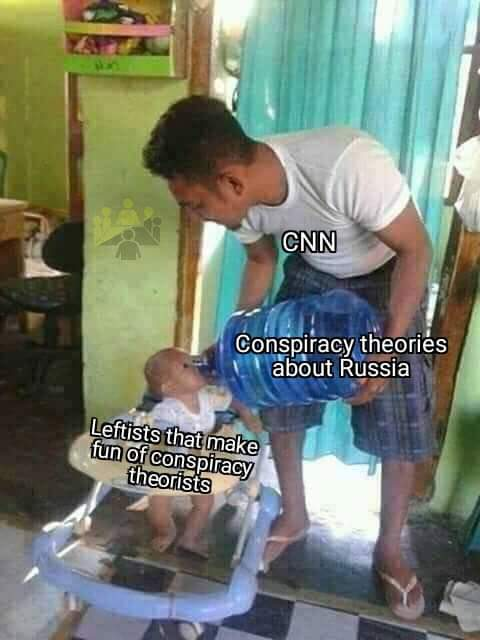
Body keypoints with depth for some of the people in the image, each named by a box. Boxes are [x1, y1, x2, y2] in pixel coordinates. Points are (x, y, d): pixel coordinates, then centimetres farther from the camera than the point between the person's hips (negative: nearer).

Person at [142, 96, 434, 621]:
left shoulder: (351, 165, -41)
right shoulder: (242, 196, -22)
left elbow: (415, 249, -26)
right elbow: (261, 259, -1)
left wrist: (390, 346, -29)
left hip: (387, 276, -4)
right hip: (312, 273, 5)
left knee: (399, 420, -3)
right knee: (279, 395, 3)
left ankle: (389, 550, 20)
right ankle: (294, 517, 27)